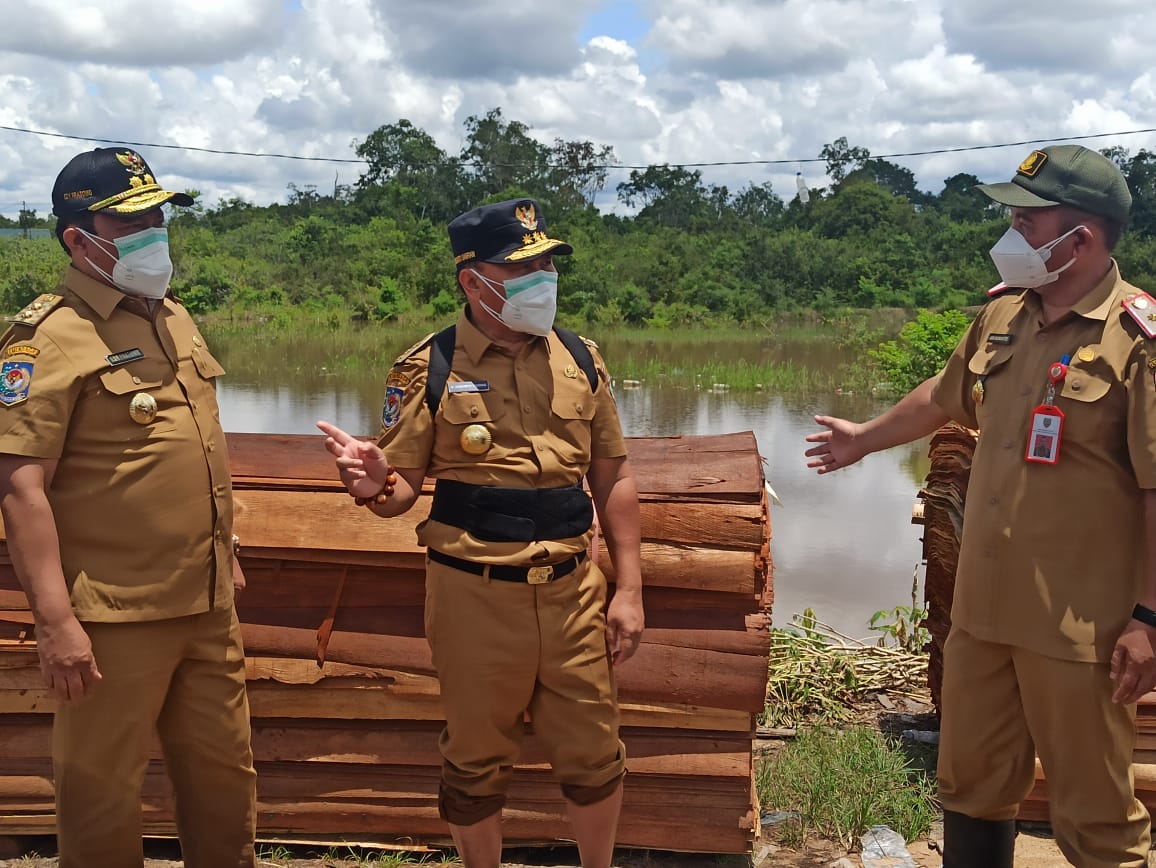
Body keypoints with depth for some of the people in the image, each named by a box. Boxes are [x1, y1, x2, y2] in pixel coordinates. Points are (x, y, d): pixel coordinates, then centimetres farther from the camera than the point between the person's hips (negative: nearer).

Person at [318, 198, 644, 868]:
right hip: (475, 596, -2)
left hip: (573, 588, 3)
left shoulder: (580, 359, 4)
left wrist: (630, 589, 4)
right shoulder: (429, 369, -5)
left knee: (594, 757, 13)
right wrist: (374, 486, -27)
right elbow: (402, 490, -2)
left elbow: (614, 479, 9)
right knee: (478, 764, 12)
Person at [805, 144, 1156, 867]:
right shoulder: (1002, 315, 6)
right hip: (982, 608, 7)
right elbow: (943, 398, 25)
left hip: (1080, 626, -6)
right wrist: (867, 437, 38)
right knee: (972, 786, 19)